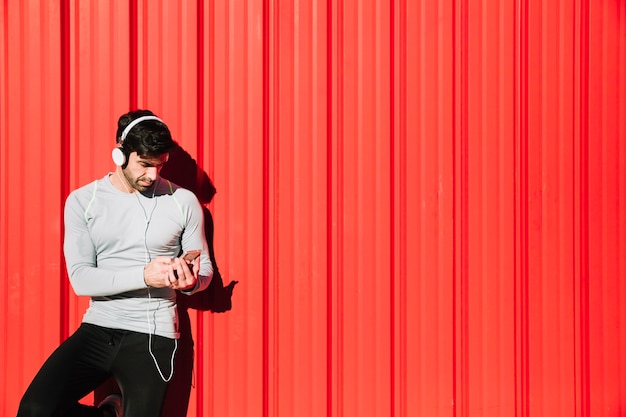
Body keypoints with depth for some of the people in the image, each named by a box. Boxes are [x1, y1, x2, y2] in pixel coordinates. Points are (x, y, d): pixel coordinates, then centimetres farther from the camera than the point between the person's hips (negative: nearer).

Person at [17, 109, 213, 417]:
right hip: (98, 328, 1)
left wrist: (190, 282, -16)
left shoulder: (183, 202, 1)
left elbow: (205, 269, 9)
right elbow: (80, 279, -6)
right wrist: (144, 276, -20)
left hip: (152, 334, -1)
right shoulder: (82, 201, 1)